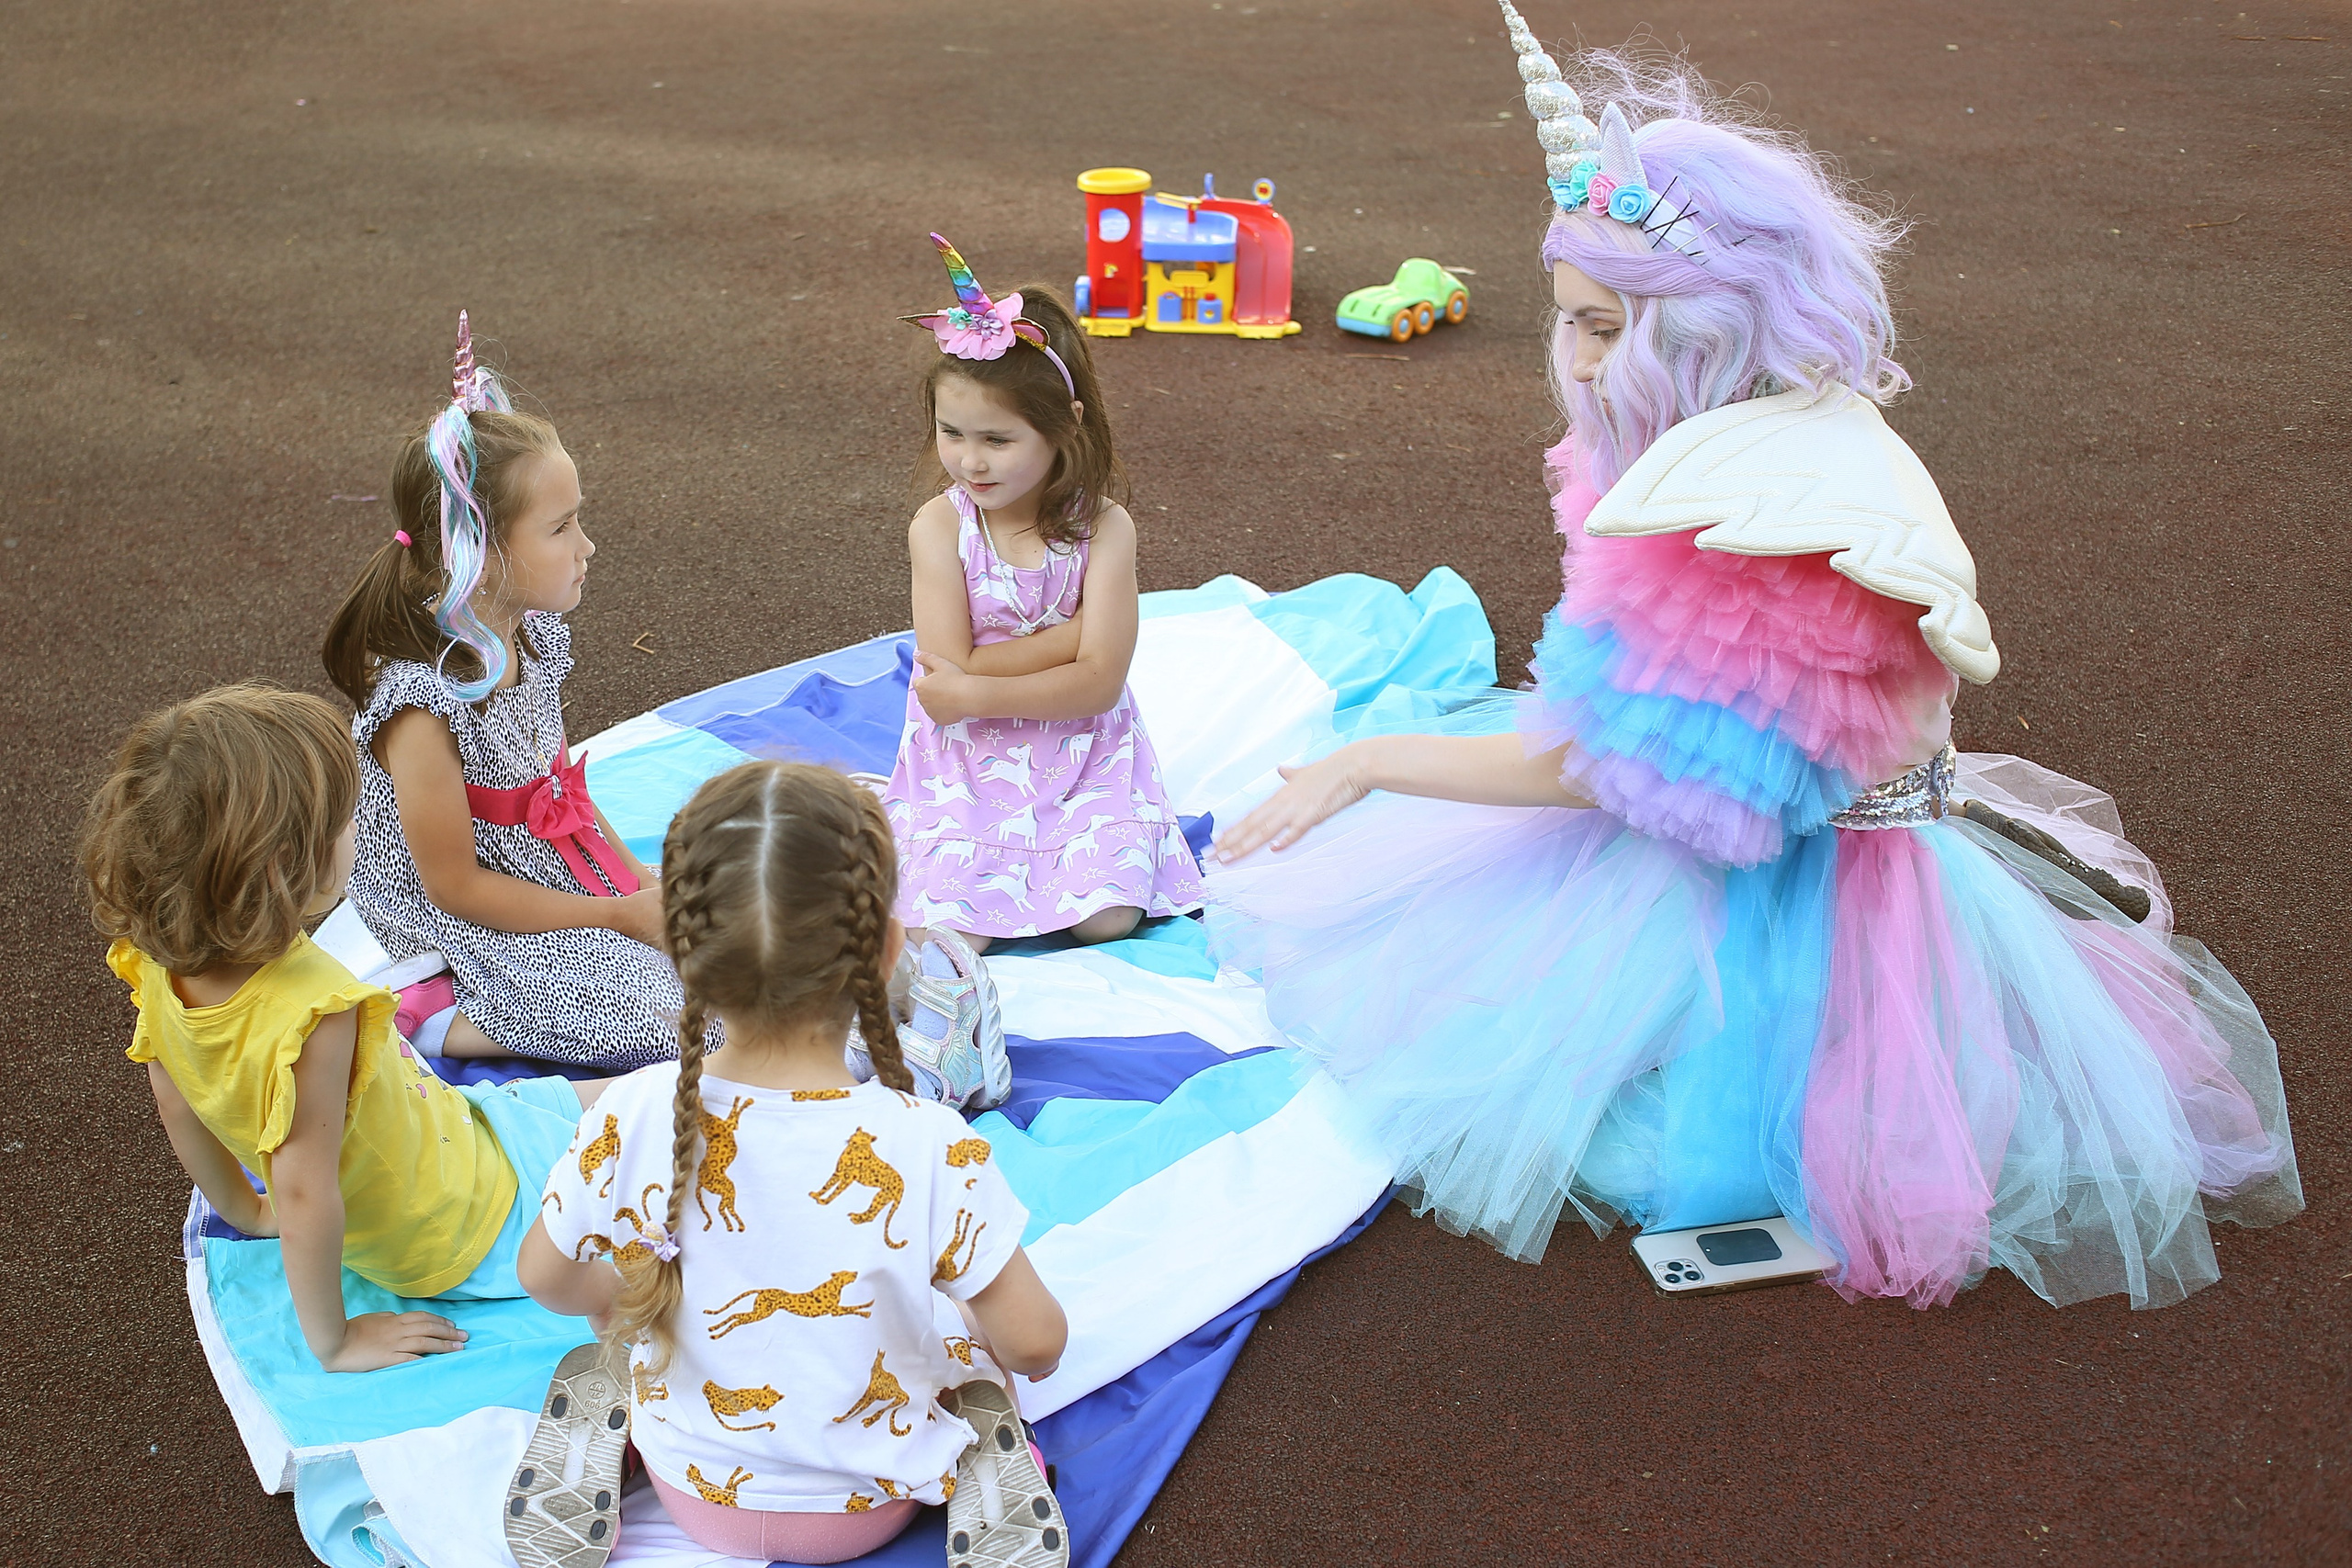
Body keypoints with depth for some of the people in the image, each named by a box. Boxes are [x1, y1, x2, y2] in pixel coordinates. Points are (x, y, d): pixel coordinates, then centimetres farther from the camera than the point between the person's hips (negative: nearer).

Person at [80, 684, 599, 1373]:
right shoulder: (316, 1011, -39)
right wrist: (331, 1340, -17)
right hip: (469, 1234, -8)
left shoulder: (161, 966, -16)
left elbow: (178, 1110, 0)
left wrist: (251, 1213, 17)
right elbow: (305, 1193, -31)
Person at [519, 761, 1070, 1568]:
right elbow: (1035, 1345, -22)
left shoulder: (632, 1117, -27)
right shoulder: (928, 1146, -33)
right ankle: (982, 1484, 25)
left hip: (695, 1495, 2)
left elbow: (543, 1276, -8)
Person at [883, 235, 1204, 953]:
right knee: (952, 927, -18)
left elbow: (1098, 682, -16)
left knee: (1107, 915, -18)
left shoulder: (1102, 527, -10)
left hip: (1082, 754, 0)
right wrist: (1076, 630, -17)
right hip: (967, 765, 0)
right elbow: (955, 666, -16)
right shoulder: (939, 526, -9)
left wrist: (973, 693, -20)